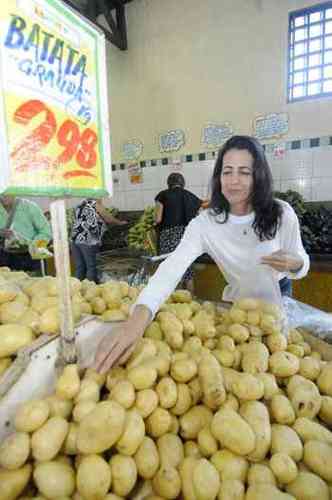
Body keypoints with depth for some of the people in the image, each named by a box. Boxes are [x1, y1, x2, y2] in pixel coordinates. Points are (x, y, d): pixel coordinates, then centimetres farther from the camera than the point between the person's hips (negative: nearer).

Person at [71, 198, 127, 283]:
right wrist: (120, 222, 28)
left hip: (75, 239, 6)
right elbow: (109, 219, 10)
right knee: (91, 267, 2)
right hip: (87, 240, -6)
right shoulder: (96, 204, 3)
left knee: (79, 267, 10)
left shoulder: (81, 204, 22)